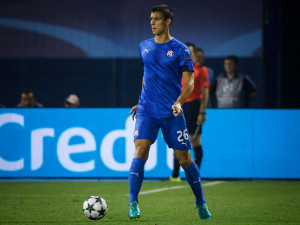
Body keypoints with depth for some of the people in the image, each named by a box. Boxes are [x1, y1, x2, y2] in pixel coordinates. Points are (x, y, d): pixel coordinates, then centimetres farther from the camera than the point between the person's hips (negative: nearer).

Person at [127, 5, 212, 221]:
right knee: (140, 150, -17)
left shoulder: (180, 49, -3)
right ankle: (133, 204, -18)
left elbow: (189, 82, -7)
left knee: (184, 158, 2)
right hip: (147, 111, 2)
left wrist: (178, 103, -23)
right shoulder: (144, 46, 10)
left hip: (172, 113, -2)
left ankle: (201, 203, 21)